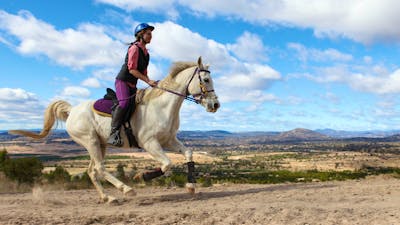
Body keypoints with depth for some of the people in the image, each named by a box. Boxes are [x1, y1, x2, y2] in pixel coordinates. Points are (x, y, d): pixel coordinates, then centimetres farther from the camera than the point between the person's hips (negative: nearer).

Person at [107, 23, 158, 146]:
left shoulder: (145, 52, 16)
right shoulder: (134, 48, -10)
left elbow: (143, 71, 20)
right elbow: (132, 69, -19)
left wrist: (151, 82, 5)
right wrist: (148, 81, -21)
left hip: (132, 84, 9)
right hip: (122, 81, -9)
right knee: (124, 102, -30)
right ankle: (114, 133, -31)